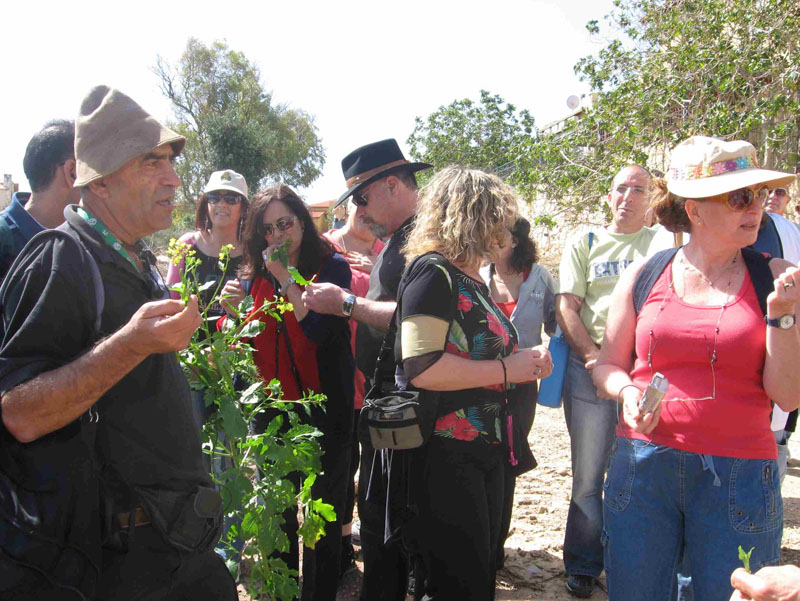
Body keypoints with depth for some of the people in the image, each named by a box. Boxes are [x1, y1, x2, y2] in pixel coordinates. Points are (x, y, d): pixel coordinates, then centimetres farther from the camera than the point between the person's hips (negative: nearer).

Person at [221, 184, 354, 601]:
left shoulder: (331, 266, -6)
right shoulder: (255, 274, 6)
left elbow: (321, 331, -18)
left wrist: (286, 280, -20)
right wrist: (235, 309, -8)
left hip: (323, 408, -4)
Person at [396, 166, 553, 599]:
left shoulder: (471, 278, 15)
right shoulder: (432, 272, -15)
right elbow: (422, 367, -27)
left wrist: (524, 361, 8)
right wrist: (506, 369, -17)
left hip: (484, 450, 10)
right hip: (445, 455, -10)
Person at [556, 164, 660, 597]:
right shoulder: (584, 243, 11)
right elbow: (566, 307, 2)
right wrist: (595, 356, -9)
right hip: (589, 367, 0)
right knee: (588, 476, 6)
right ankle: (583, 566, 21)